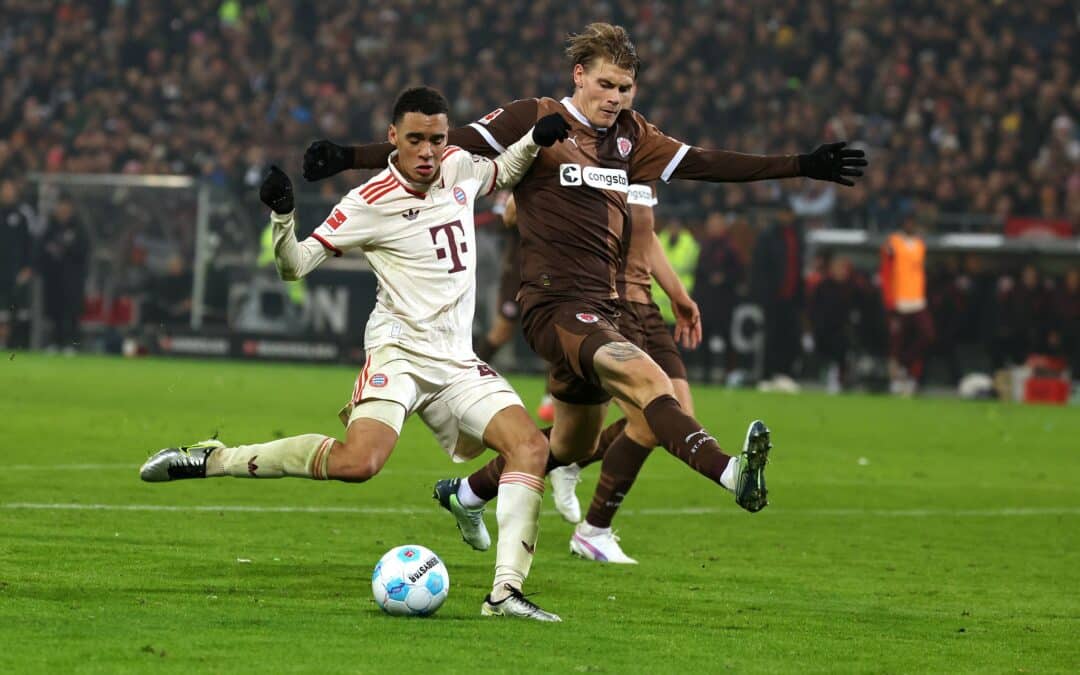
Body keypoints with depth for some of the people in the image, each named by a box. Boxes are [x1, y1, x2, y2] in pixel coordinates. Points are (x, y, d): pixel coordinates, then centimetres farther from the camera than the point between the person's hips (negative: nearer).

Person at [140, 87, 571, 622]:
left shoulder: (459, 168, 7)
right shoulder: (372, 202, -9)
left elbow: (500, 174, 33)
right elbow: (294, 265, -6)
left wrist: (535, 140, 14)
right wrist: (282, 216, -25)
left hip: (457, 361, 6)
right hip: (399, 350, -6)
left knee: (530, 446, -14)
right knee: (358, 461, -30)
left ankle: (505, 592, -14)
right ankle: (213, 460, -17)